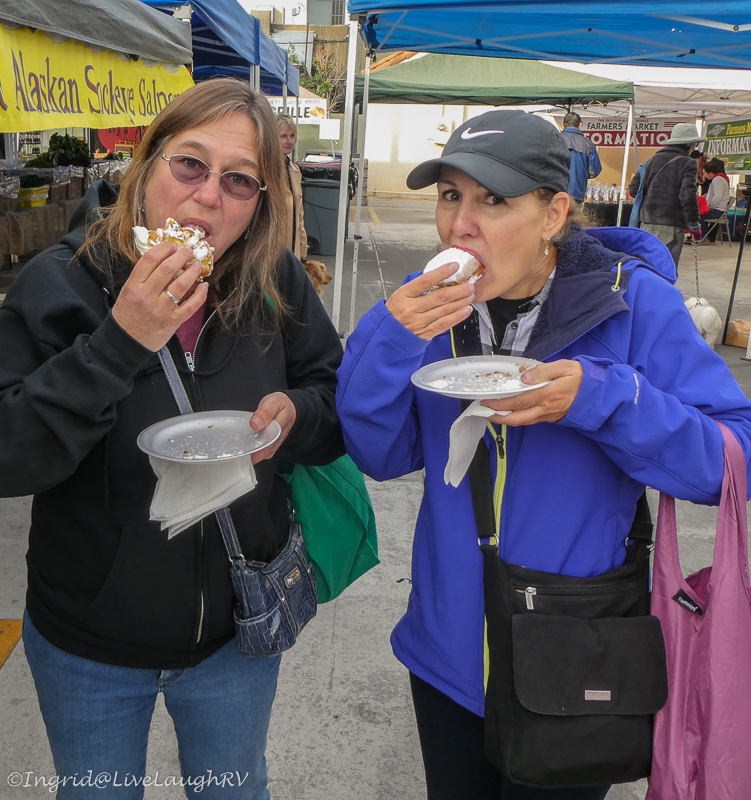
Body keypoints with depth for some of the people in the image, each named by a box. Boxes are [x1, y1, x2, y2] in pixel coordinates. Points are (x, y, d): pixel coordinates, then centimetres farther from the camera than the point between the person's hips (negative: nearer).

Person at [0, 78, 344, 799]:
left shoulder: (278, 286, -10)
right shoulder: (60, 282, -17)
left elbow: (339, 401, 1)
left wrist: (296, 414, -21)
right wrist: (118, 343, -33)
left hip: (237, 632, 2)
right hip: (87, 644, -1)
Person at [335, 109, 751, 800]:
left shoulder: (636, 303, -17)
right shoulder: (433, 301, -6)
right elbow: (383, 457, -7)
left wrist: (602, 399, -32)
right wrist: (389, 343, -24)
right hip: (449, 647, 4)